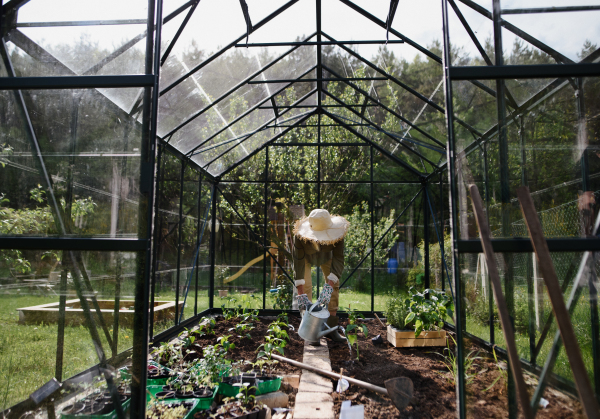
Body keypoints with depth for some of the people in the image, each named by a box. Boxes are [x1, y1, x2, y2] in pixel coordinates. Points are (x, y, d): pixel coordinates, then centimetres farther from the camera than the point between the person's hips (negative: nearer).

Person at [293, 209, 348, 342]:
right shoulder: (300, 235, -42)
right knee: (306, 286, -14)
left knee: (334, 284, -8)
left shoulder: (336, 233, -39)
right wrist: (300, 294, -44)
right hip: (305, 256, -1)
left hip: (326, 255, 2)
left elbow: (338, 259, -39)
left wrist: (329, 286, -51)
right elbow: (298, 262, -40)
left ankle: (331, 328, -2)